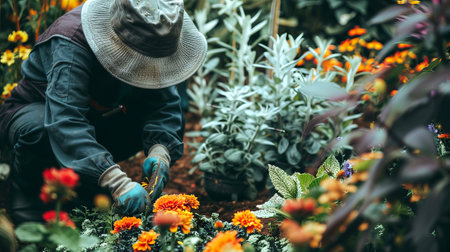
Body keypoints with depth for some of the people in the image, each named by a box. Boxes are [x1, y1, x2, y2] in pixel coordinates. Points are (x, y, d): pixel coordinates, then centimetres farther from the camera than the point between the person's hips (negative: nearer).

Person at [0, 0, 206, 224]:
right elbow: (65, 121, -48)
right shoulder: (71, 45, -37)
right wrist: (117, 181, -58)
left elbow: (165, 103, -17)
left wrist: (160, 150, -38)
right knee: (40, 129, -41)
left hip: (95, 115, 6)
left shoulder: (148, 43, -18)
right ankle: (26, 194, -11)